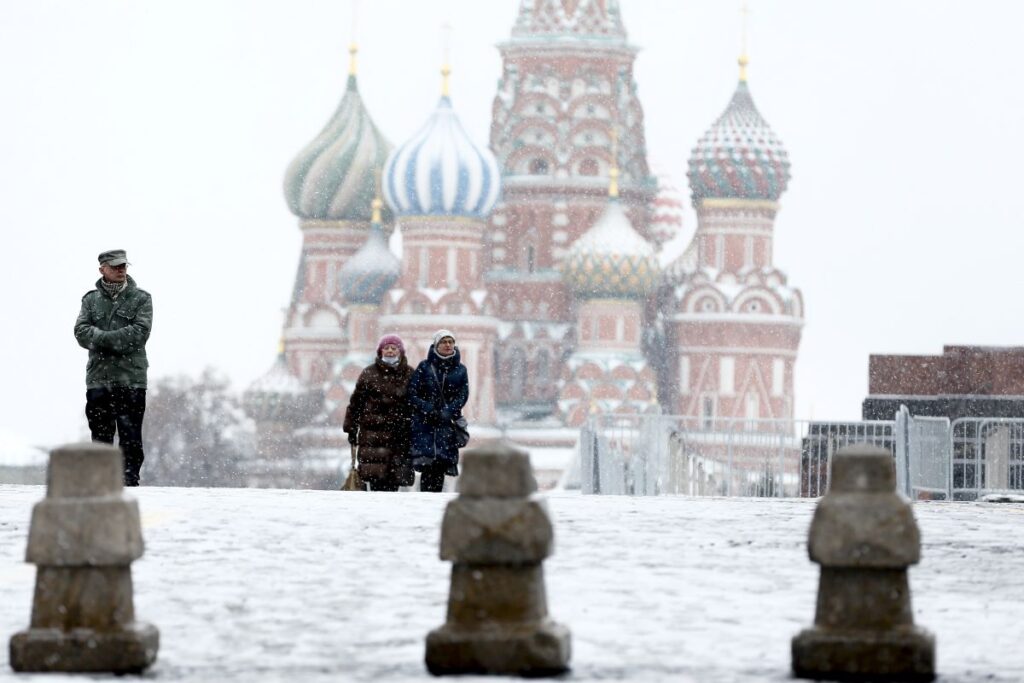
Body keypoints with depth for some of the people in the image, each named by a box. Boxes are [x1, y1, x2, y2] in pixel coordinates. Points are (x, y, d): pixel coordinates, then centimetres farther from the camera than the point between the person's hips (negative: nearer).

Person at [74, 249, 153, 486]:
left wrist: (101, 339, -13)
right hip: (98, 378, 2)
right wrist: (118, 341, -16)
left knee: (130, 436, -5)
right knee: (100, 435, 4)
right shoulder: (91, 299, 12)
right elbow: (81, 332, -2)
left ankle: (129, 479, -2)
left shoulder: (141, 298, 5)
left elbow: (140, 332, -9)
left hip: (131, 379, -2)